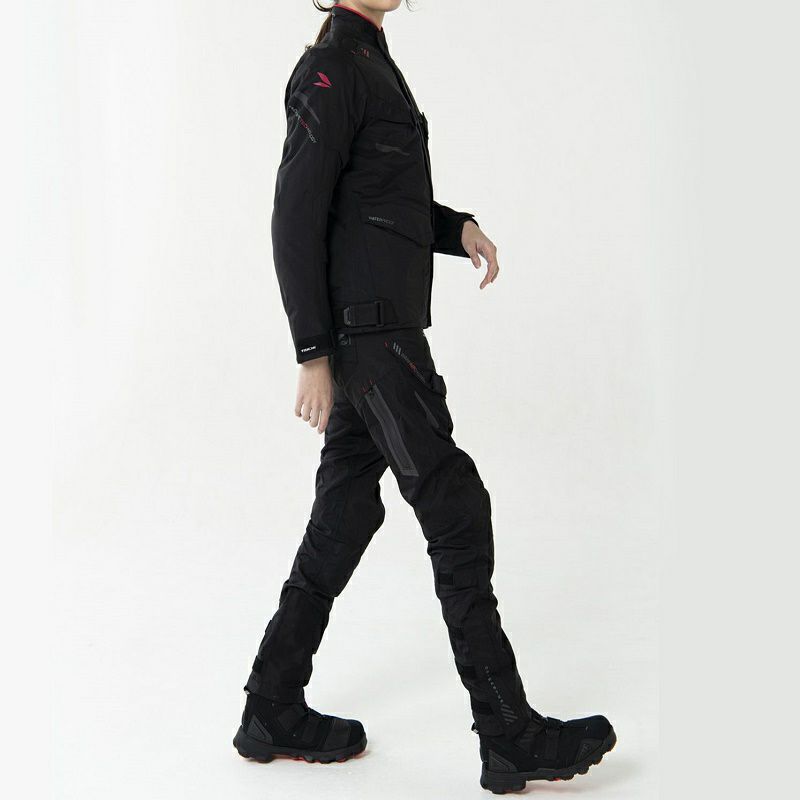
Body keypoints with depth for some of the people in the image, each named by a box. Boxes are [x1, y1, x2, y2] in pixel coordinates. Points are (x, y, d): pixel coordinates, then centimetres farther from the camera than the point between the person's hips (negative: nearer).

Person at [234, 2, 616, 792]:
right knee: (455, 511, -6)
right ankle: (511, 735, 3)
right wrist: (313, 357, -18)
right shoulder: (330, 69, -11)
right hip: (367, 331, -10)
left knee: (347, 513, 11)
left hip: (378, 327, 10)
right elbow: (295, 218, -16)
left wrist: (458, 228, 8)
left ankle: (274, 711, 20)